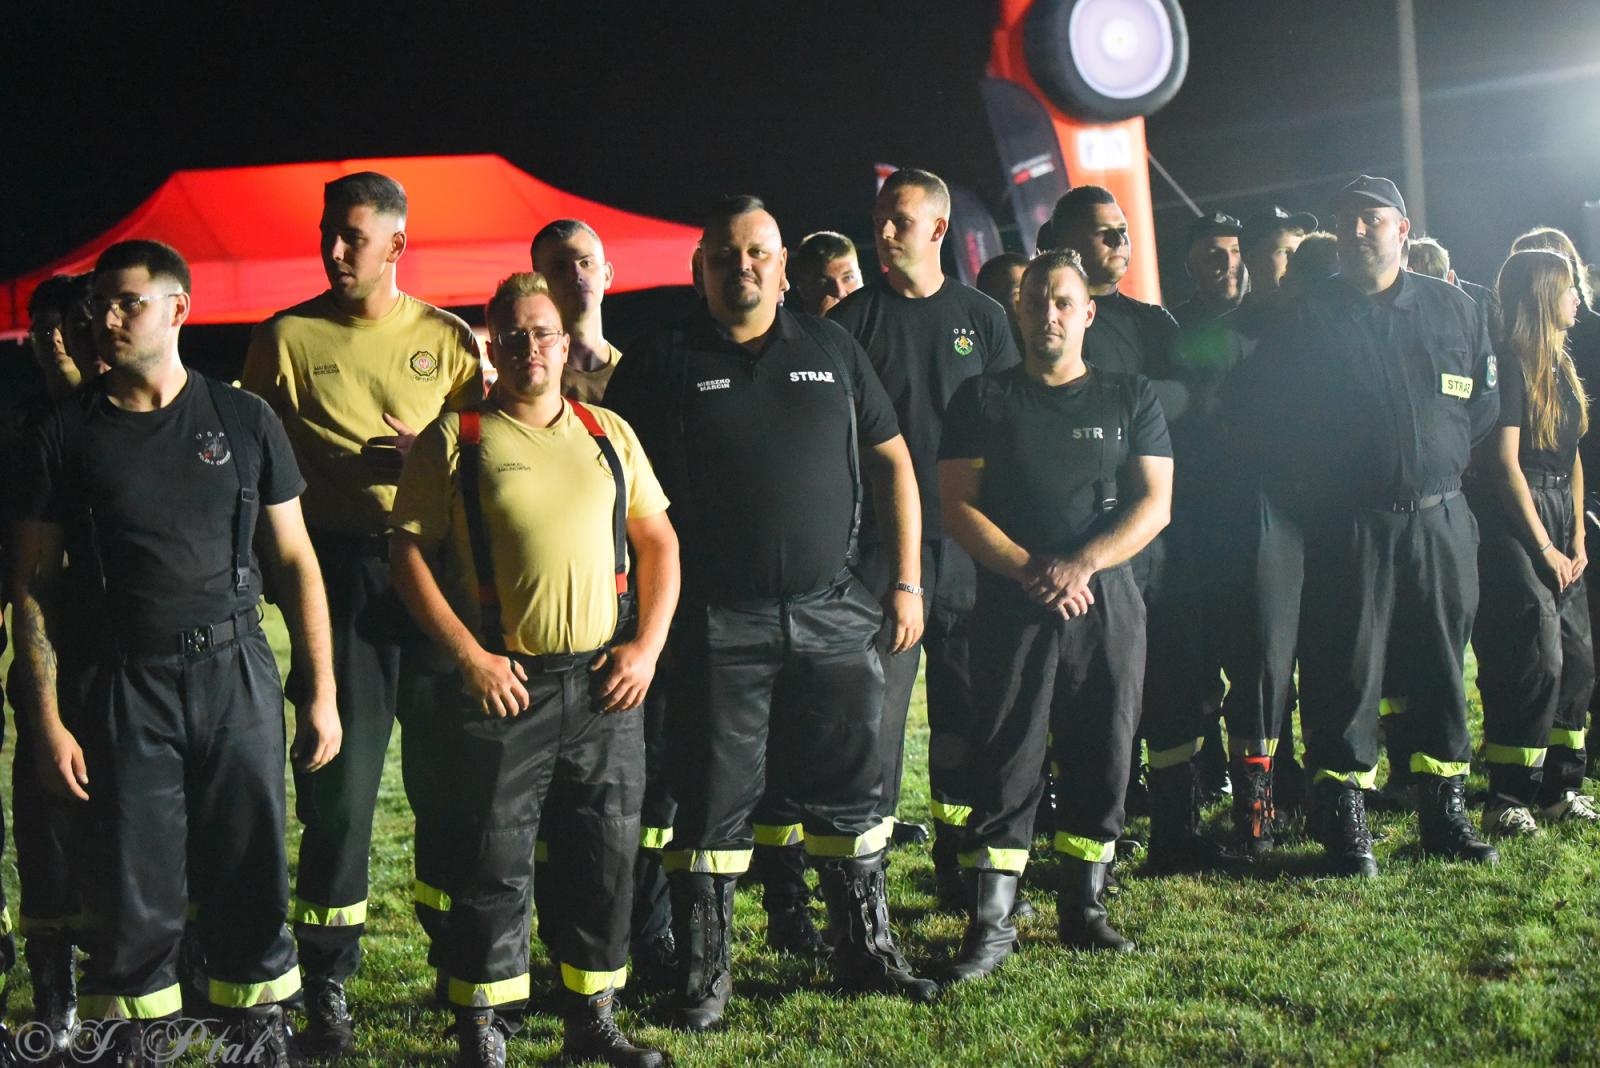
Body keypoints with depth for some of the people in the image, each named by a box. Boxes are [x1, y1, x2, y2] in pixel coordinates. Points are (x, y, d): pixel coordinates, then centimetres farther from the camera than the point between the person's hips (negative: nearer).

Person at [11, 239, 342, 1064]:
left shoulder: (243, 422, 3)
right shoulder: (68, 434, 2)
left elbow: (295, 561, 6)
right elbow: (33, 582, 3)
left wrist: (321, 694, 1)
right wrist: (48, 720, -4)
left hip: (236, 672, 0)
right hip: (128, 682, 0)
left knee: (251, 878, 5)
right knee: (133, 889, 2)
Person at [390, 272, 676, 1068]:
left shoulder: (609, 434, 11)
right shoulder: (454, 440, 0)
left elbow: (657, 540, 14)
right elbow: (409, 553, -3)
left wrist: (648, 645, 2)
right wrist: (469, 656, -11)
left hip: (605, 685, 4)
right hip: (504, 685, -4)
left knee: (609, 855, 10)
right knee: (494, 867, 0)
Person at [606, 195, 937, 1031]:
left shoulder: (830, 350, 10)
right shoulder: (662, 363, 2)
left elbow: (891, 461, 13)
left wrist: (907, 580, 6)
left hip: (832, 616, 3)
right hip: (717, 624, -2)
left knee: (849, 792, 10)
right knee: (713, 799, 3)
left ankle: (866, 949, 25)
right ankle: (702, 975, 13)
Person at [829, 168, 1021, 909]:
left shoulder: (982, 317, 9)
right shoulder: (854, 317, 3)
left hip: (967, 541, 2)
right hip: (881, 541, -2)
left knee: (965, 707, 8)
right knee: (876, 705, -4)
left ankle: (961, 869, 20)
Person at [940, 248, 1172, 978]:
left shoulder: (1130, 398, 11)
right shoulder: (983, 399, 8)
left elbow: (1154, 503, 2)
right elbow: (957, 504, 1)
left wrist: (1081, 566, -12)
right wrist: (1029, 569, -12)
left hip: (1107, 600, 2)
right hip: (1010, 602, -1)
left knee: (1102, 754, 4)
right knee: (1004, 758, -4)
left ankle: (1084, 908, 16)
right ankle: (991, 922, -1)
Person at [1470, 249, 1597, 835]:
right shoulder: (1510, 364, -11)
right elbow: (1504, 462, -14)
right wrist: (1545, 548, -11)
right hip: (1511, 523, -9)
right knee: (1535, 655, -12)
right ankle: (1507, 801, -6)